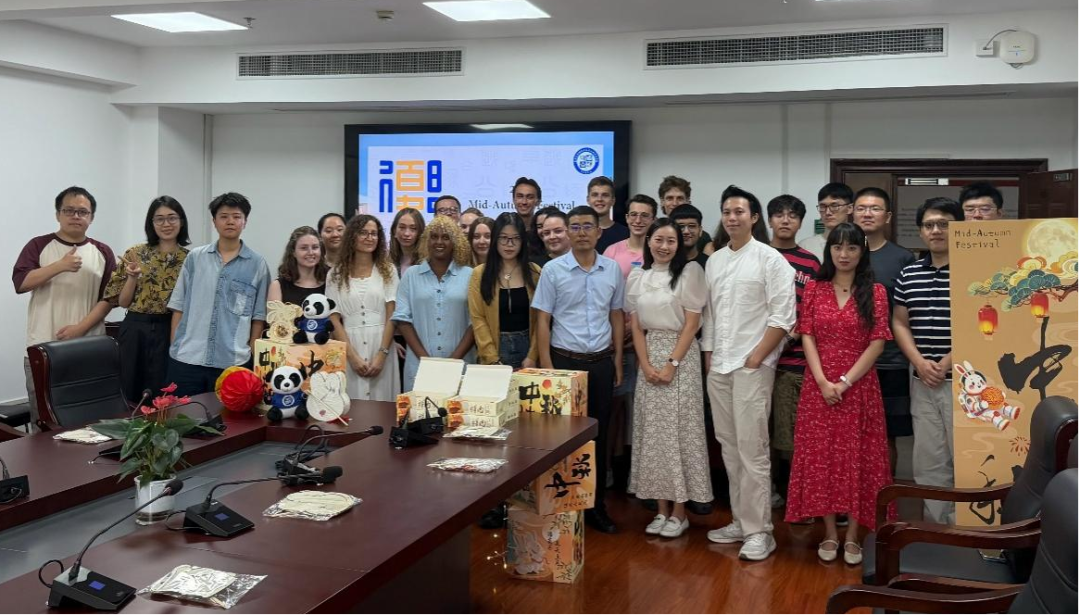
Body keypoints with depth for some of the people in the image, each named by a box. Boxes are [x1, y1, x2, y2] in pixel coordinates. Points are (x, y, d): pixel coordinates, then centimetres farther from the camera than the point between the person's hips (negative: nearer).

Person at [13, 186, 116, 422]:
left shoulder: (103, 252, 8)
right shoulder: (38, 246, 5)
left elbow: (109, 297, 3)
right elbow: (20, 283, -8)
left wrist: (81, 327, -10)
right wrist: (59, 266, -19)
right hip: (43, 348, -1)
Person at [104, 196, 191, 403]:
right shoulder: (135, 254, 3)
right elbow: (123, 302, 3)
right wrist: (132, 277, -11)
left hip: (172, 333, 0)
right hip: (136, 332, 0)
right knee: (130, 396, 6)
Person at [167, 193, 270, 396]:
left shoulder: (257, 265, 2)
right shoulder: (195, 257, 6)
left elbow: (259, 316, 5)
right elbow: (179, 306, 10)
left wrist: (253, 357, 0)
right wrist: (174, 347, 6)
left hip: (233, 362, -1)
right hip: (186, 358, 1)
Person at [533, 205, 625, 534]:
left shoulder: (612, 269, 4)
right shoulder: (553, 269, -4)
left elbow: (617, 315, 12)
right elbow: (543, 320, -3)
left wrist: (618, 359, 9)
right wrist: (546, 365, -8)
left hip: (601, 361, 3)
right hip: (565, 360, -3)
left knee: (599, 435, 9)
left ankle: (596, 505, 21)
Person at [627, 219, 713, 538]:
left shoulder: (689, 272, -4)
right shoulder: (637, 277, 8)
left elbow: (692, 323, -7)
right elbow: (636, 325, 8)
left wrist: (672, 364, -13)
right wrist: (646, 365, -5)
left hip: (682, 356, -4)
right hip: (648, 357, 4)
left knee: (679, 430, -2)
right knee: (652, 431, 5)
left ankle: (679, 512, 7)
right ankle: (661, 509, 14)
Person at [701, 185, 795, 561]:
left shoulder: (770, 259, -4)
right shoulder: (714, 261, 14)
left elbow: (783, 316, -9)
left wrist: (756, 357, -12)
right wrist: (709, 355, 10)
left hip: (753, 366, -6)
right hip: (718, 366, 6)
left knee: (752, 448, -8)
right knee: (729, 447, 10)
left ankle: (758, 531, -1)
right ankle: (740, 520, 20)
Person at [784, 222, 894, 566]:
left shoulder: (875, 292, 1)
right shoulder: (814, 290, 6)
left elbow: (877, 344, -5)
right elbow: (807, 337, 1)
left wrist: (845, 382, -13)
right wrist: (823, 381, -11)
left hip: (859, 387, -1)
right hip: (819, 387, 2)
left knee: (857, 458, 2)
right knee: (821, 458, 4)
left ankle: (852, 536, 13)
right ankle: (829, 534, 16)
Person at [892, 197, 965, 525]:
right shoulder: (909, 274, 9)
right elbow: (899, 323, 11)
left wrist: (949, 362, -14)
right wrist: (919, 362, -4)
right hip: (922, 382, 5)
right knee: (927, 460, 11)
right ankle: (935, 528, 22)